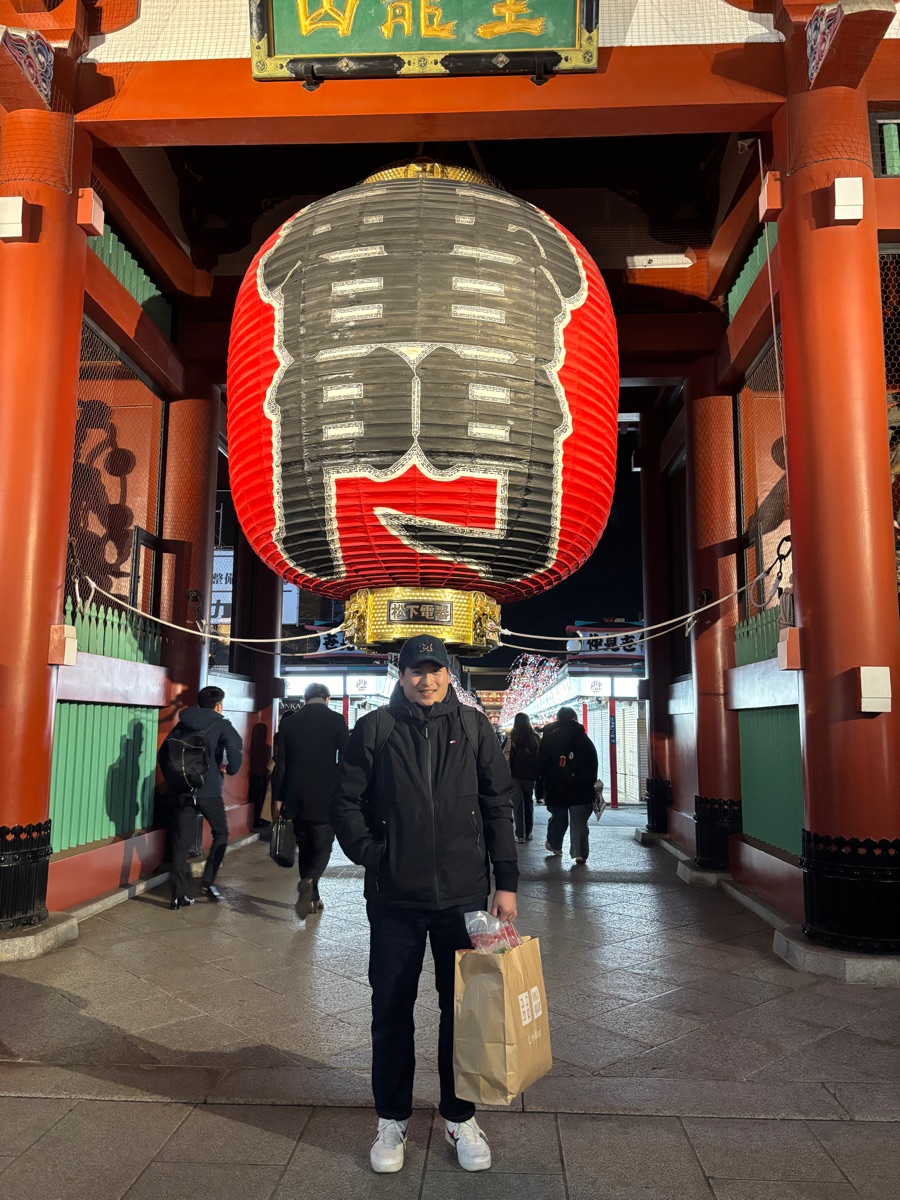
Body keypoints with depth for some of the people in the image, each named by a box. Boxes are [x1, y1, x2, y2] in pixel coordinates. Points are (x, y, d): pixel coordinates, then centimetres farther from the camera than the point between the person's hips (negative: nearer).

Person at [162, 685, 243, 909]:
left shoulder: (183, 724, 12)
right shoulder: (221, 725, -1)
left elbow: (164, 753, 10)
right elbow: (236, 748, -16)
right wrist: (230, 769, 2)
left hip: (182, 790, 4)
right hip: (209, 790, -3)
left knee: (181, 842, 8)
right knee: (220, 833, 18)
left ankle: (179, 895, 7)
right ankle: (208, 880, 10)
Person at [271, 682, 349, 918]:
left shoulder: (289, 722, 3)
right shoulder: (336, 720, -4)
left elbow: (280, 764, 4)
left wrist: (277, 798, 9)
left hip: (297, 797, 3)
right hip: (325, 798, -3)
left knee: (305, 846, 14)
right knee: (322, 846, 6)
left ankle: (312, 898, 18)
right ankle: (309, 881, -20)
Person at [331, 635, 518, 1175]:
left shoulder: (474, 726, 1)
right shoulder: (375, 729, -1)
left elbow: (499, 805, 3)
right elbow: (347, 802, 3)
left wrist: (506, 882, 0)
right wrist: (373, 857, -8)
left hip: (464, 895, 1)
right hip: (395, 898, 0)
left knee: (463, 1008, 12)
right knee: (392, 1009, 12)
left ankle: (462, 1117, 32)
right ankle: (393, 1119, 31)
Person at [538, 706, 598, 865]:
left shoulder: (548, 738, 2)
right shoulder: (583, 738, 3)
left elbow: (541, 765, 3)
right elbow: (593, 765, 5)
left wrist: (544, 786, 11)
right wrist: (590, 785, 11)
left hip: (555, 788, 1)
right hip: (580, 789, -1)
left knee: (558, 818, 19)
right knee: (579, 822, 0)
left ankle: (554, 845, 31)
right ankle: (580, 853, -9)